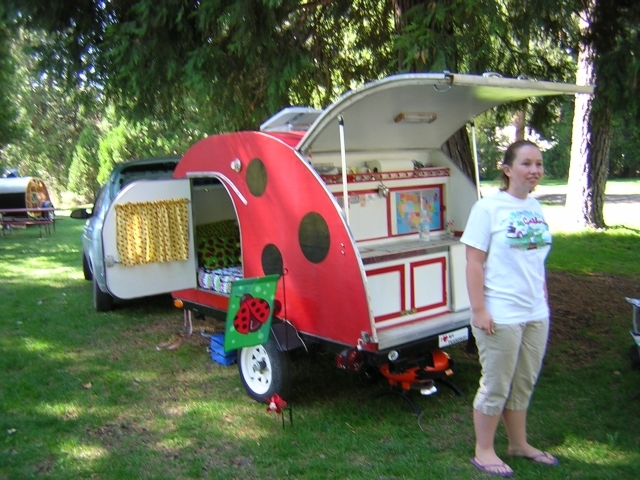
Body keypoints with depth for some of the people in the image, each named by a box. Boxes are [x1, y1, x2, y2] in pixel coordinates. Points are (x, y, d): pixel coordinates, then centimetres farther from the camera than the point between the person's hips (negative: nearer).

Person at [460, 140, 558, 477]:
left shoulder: (536, 208, 8)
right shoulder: (488, 207, -12)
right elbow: (474, 262, -15)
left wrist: (543, 300, 17)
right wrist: (478, 309, -18)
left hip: (536, 315, 7)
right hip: (500, 316, -7)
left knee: (524, 384, 19)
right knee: (495, 386, 6)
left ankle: (519, 444, 37)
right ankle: (483, 452, 23)